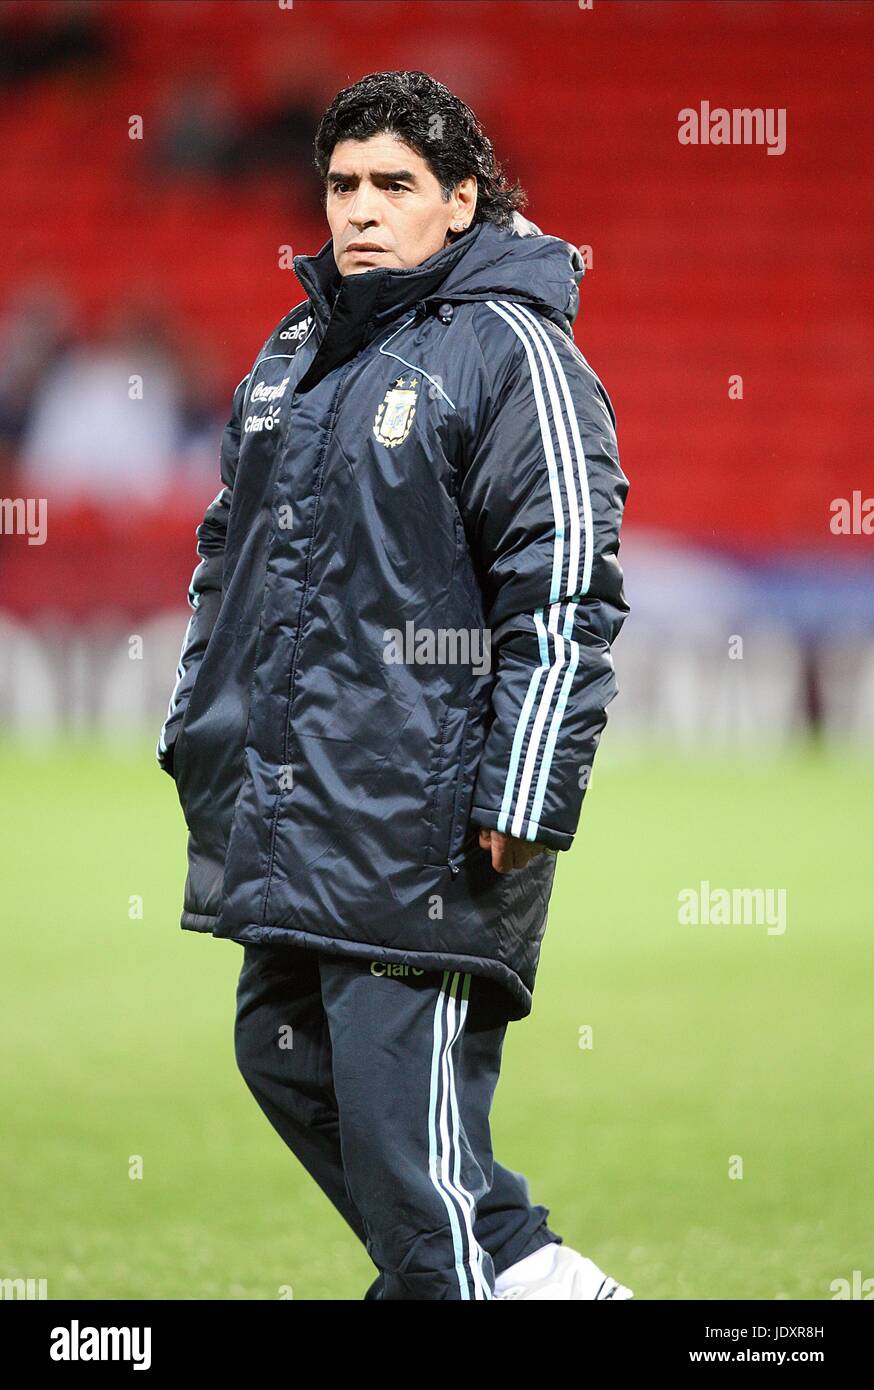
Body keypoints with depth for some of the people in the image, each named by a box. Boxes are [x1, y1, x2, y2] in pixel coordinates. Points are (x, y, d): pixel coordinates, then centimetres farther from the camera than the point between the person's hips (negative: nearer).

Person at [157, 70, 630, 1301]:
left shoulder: (512, 354, -8)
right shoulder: (292, 356, 16)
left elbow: (567, 595, -13)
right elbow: (227, 557, 26)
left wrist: (519, 799, -18)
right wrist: (198, 728, 21)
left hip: (423, 818, -8)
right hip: (283, 806, 8)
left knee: (401, 1092, -10)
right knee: (289, 1059, 11)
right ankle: (522, 1266, 22)